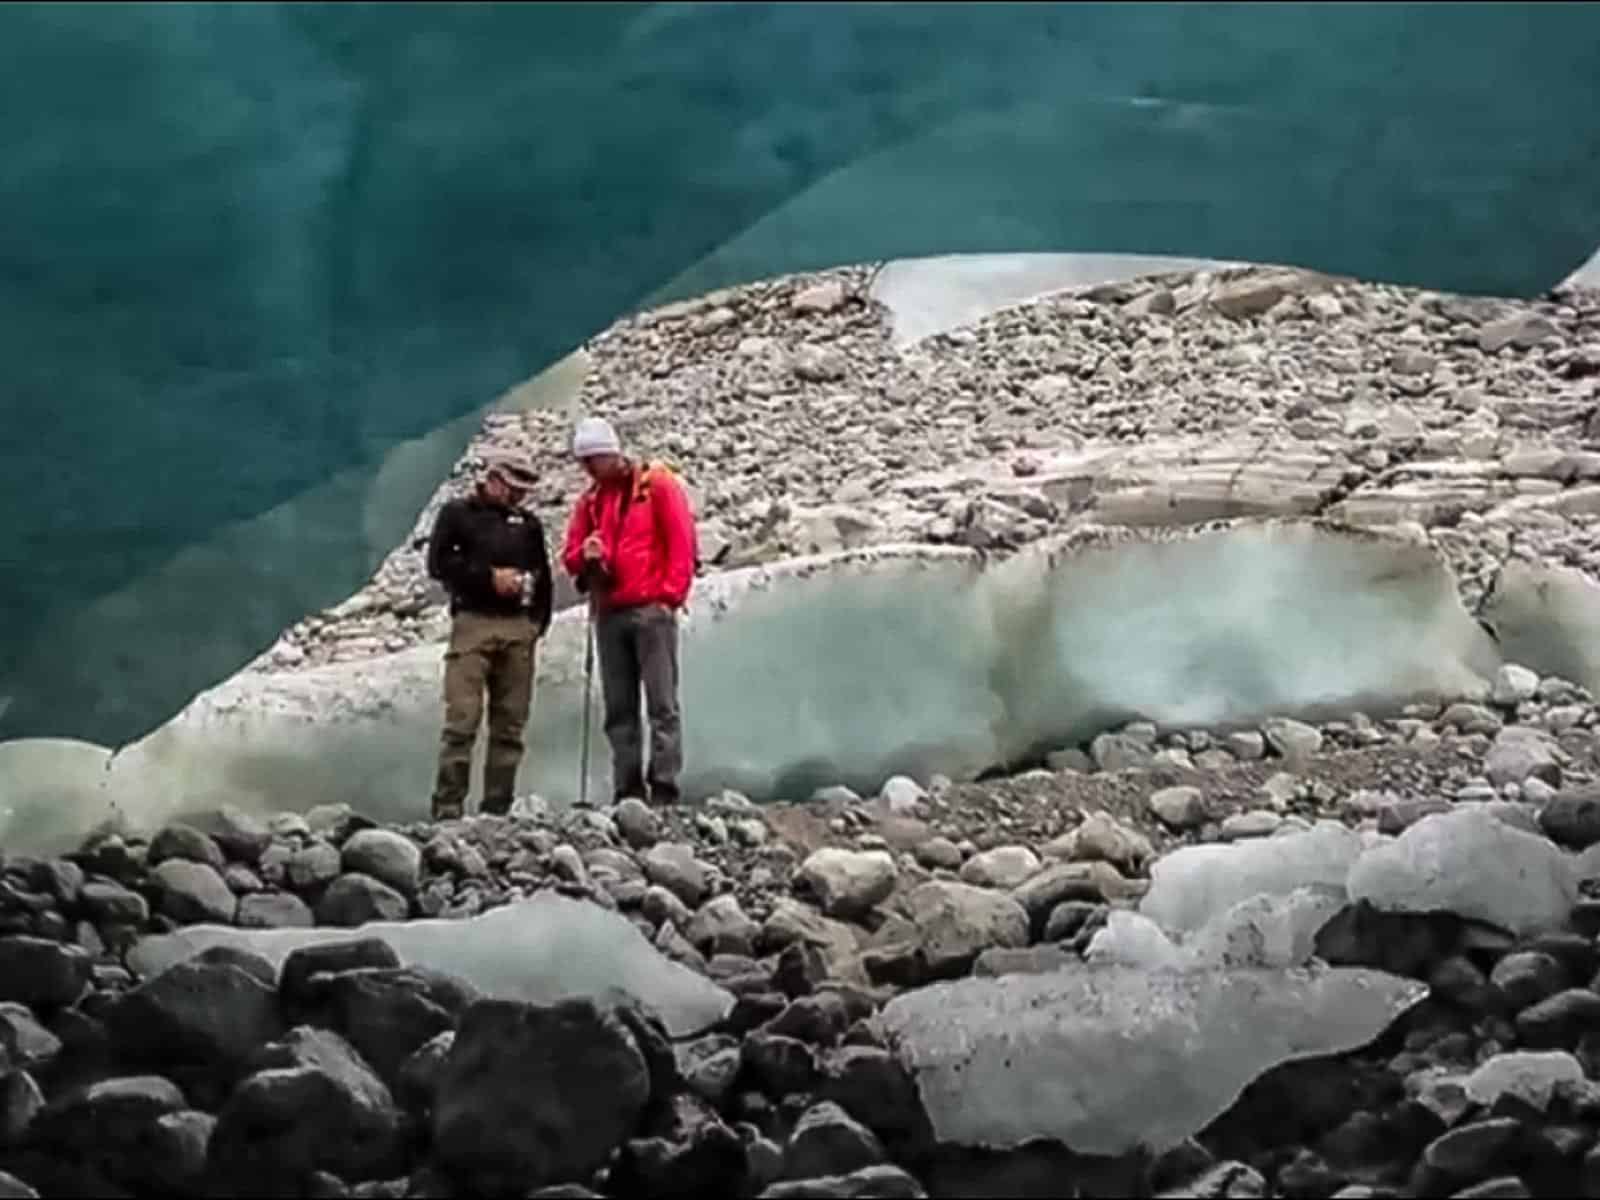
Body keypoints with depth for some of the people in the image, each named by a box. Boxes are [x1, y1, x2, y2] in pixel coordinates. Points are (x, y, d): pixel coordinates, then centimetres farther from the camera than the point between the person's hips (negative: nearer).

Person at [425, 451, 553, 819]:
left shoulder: (528, 523, 20)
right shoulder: (457, 513, 9)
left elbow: (543, 575, 21)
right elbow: (439, 563, -1)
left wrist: (538, 621, 9)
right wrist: (490, 577, -8)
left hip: (519, 628, 4)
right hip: (473, 623, -4)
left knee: (511, 723, 1)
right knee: (462, 720, -12)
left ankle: (498, 806, 5)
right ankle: (447, 807, -11)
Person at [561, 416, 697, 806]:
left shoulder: (656, 484, 1)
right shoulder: (589, 500, 16)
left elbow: (681, 539, -4)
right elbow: (570, 555, 17)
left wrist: (671, 593, -11)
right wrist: (585, 557, -6)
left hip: (652, 609, -6)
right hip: (609, 613, 6)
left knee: (662, 703, -7)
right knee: (619, 709, 4)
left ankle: (664, 787, -9)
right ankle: (627, 790, 7)